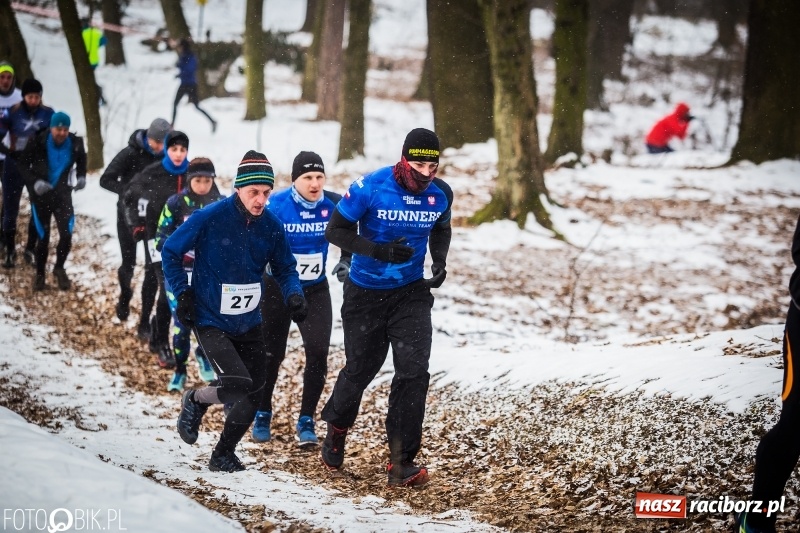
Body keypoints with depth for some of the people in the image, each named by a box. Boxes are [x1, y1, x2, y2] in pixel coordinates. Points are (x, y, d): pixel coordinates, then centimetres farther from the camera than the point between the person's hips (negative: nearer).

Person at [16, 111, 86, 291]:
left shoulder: (75, 143, -12)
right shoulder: (38, 142, -19)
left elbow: (81, 162, 10)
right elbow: (22, 163, -9)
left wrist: (81, 178, -8)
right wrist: (34, 182, -23)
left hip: (62, 193, 1)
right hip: (40, 194, -1)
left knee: (66, 235, -9)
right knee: (43, 237, 4)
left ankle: (59, 268, 18)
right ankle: (40, 274, 25)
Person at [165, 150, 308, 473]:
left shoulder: (271, 226, -3)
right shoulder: (210, 218, -16)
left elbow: (285, 268, 10)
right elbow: (171, 252, -4)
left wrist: (294, 295, -10)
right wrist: (183, 294, -9)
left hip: (249, 323, 5)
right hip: (211, 321, -5)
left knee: (253, 394, 6)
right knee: (237, 386, -20)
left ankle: (223, 455, 27)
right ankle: (195, 401, 12)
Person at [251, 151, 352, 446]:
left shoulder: (333, 204, -10)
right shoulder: (276, 206, -19)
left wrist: (346, 261, -8)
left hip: (315, 289, 2)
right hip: (277, 288, -2)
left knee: (318, 353, -11)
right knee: (271, 354, 8)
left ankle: (306, 422, 3)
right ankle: (262, 415, 30)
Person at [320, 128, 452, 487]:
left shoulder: (441, 193, -7)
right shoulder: (370, 188, -20)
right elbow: (335, 231, -14)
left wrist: (440, 261, -5)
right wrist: (378, 250, -27)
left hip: (411, 293, 2)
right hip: (366, 293, -2)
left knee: (413, 371, -12)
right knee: (360, 369, 13)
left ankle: (401, 462, -7)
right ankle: (336, 428, 44)